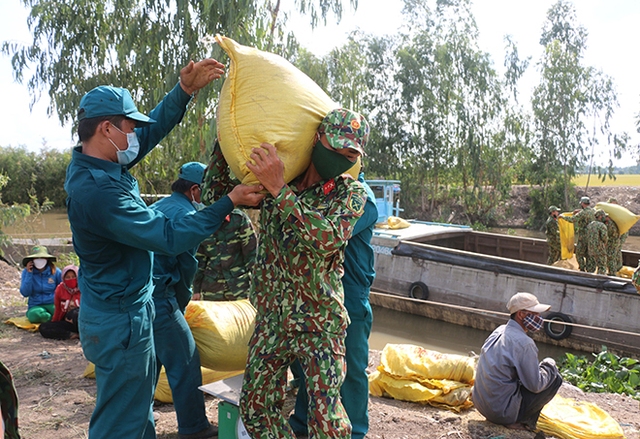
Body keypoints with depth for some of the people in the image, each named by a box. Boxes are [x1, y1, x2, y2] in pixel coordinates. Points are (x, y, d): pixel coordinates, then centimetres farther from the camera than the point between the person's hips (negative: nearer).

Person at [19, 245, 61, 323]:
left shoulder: (56, 271, 0)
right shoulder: (26, 272, 0)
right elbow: (25, 293, -11)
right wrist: (29, 273, -14)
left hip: (53, 304, 0)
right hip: (35, 306, 0)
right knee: (35, 314, -37)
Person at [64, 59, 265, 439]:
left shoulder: (91, 164, 0)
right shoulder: (99, 191, -30)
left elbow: (153, 129, 7)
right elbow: (171, 239, -27)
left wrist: (185, 90, -5)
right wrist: (230, 203, -24)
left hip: (121, 310, 10)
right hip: (122, 322, -10)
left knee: (138, 407, 26)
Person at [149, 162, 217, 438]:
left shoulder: (156, 208, 21)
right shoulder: (186, 213, -7)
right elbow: (187, 264, -7)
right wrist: (181, 301, 8)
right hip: (158, 294, -9)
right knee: (185, 362, 0)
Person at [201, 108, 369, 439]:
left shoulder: (351, 193, -7)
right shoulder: (272, 177, 1)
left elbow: (327, 239, -25)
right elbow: (215, 192, 6)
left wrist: (280, 189, -31)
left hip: (320, 323, -3)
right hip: (270, 317, 4)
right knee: (255, 408, 13)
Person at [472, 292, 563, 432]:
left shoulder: (499, 331, 5)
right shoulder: (524, 343, -20)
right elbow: (535, 386, -15)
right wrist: (549, 366, 2)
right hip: (502, 412, -8)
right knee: (555, 378, 1)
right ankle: (523, 421, 2)